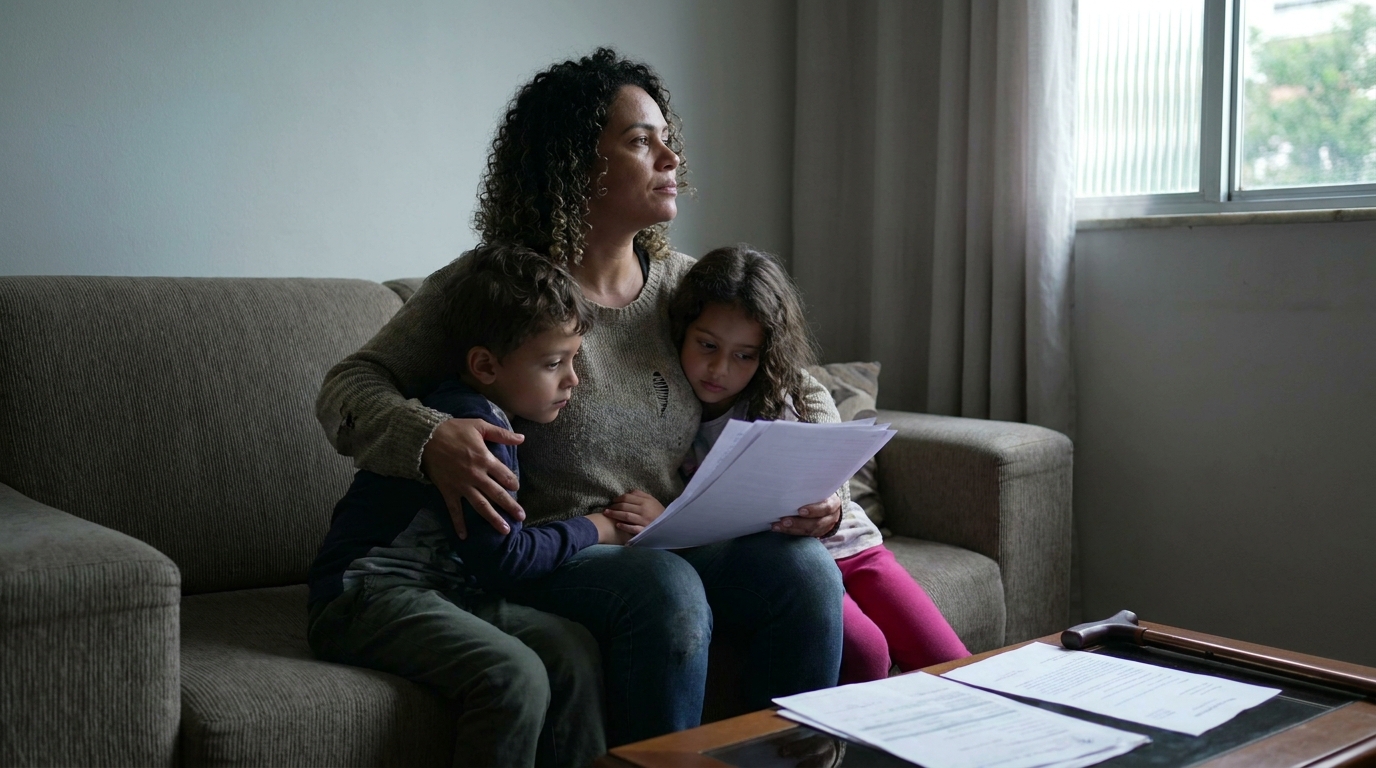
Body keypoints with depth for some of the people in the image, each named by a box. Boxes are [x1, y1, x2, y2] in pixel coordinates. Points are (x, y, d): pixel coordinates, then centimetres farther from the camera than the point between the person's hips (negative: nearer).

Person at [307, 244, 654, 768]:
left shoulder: (486, 415, 16)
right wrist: (592, 529, -2)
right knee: (516, 675, -29)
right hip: (367, 593, -9)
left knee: (573, 648, -8)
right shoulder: (472, 421, -16)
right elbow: (501, 559, -15)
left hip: (442, 594, 9)